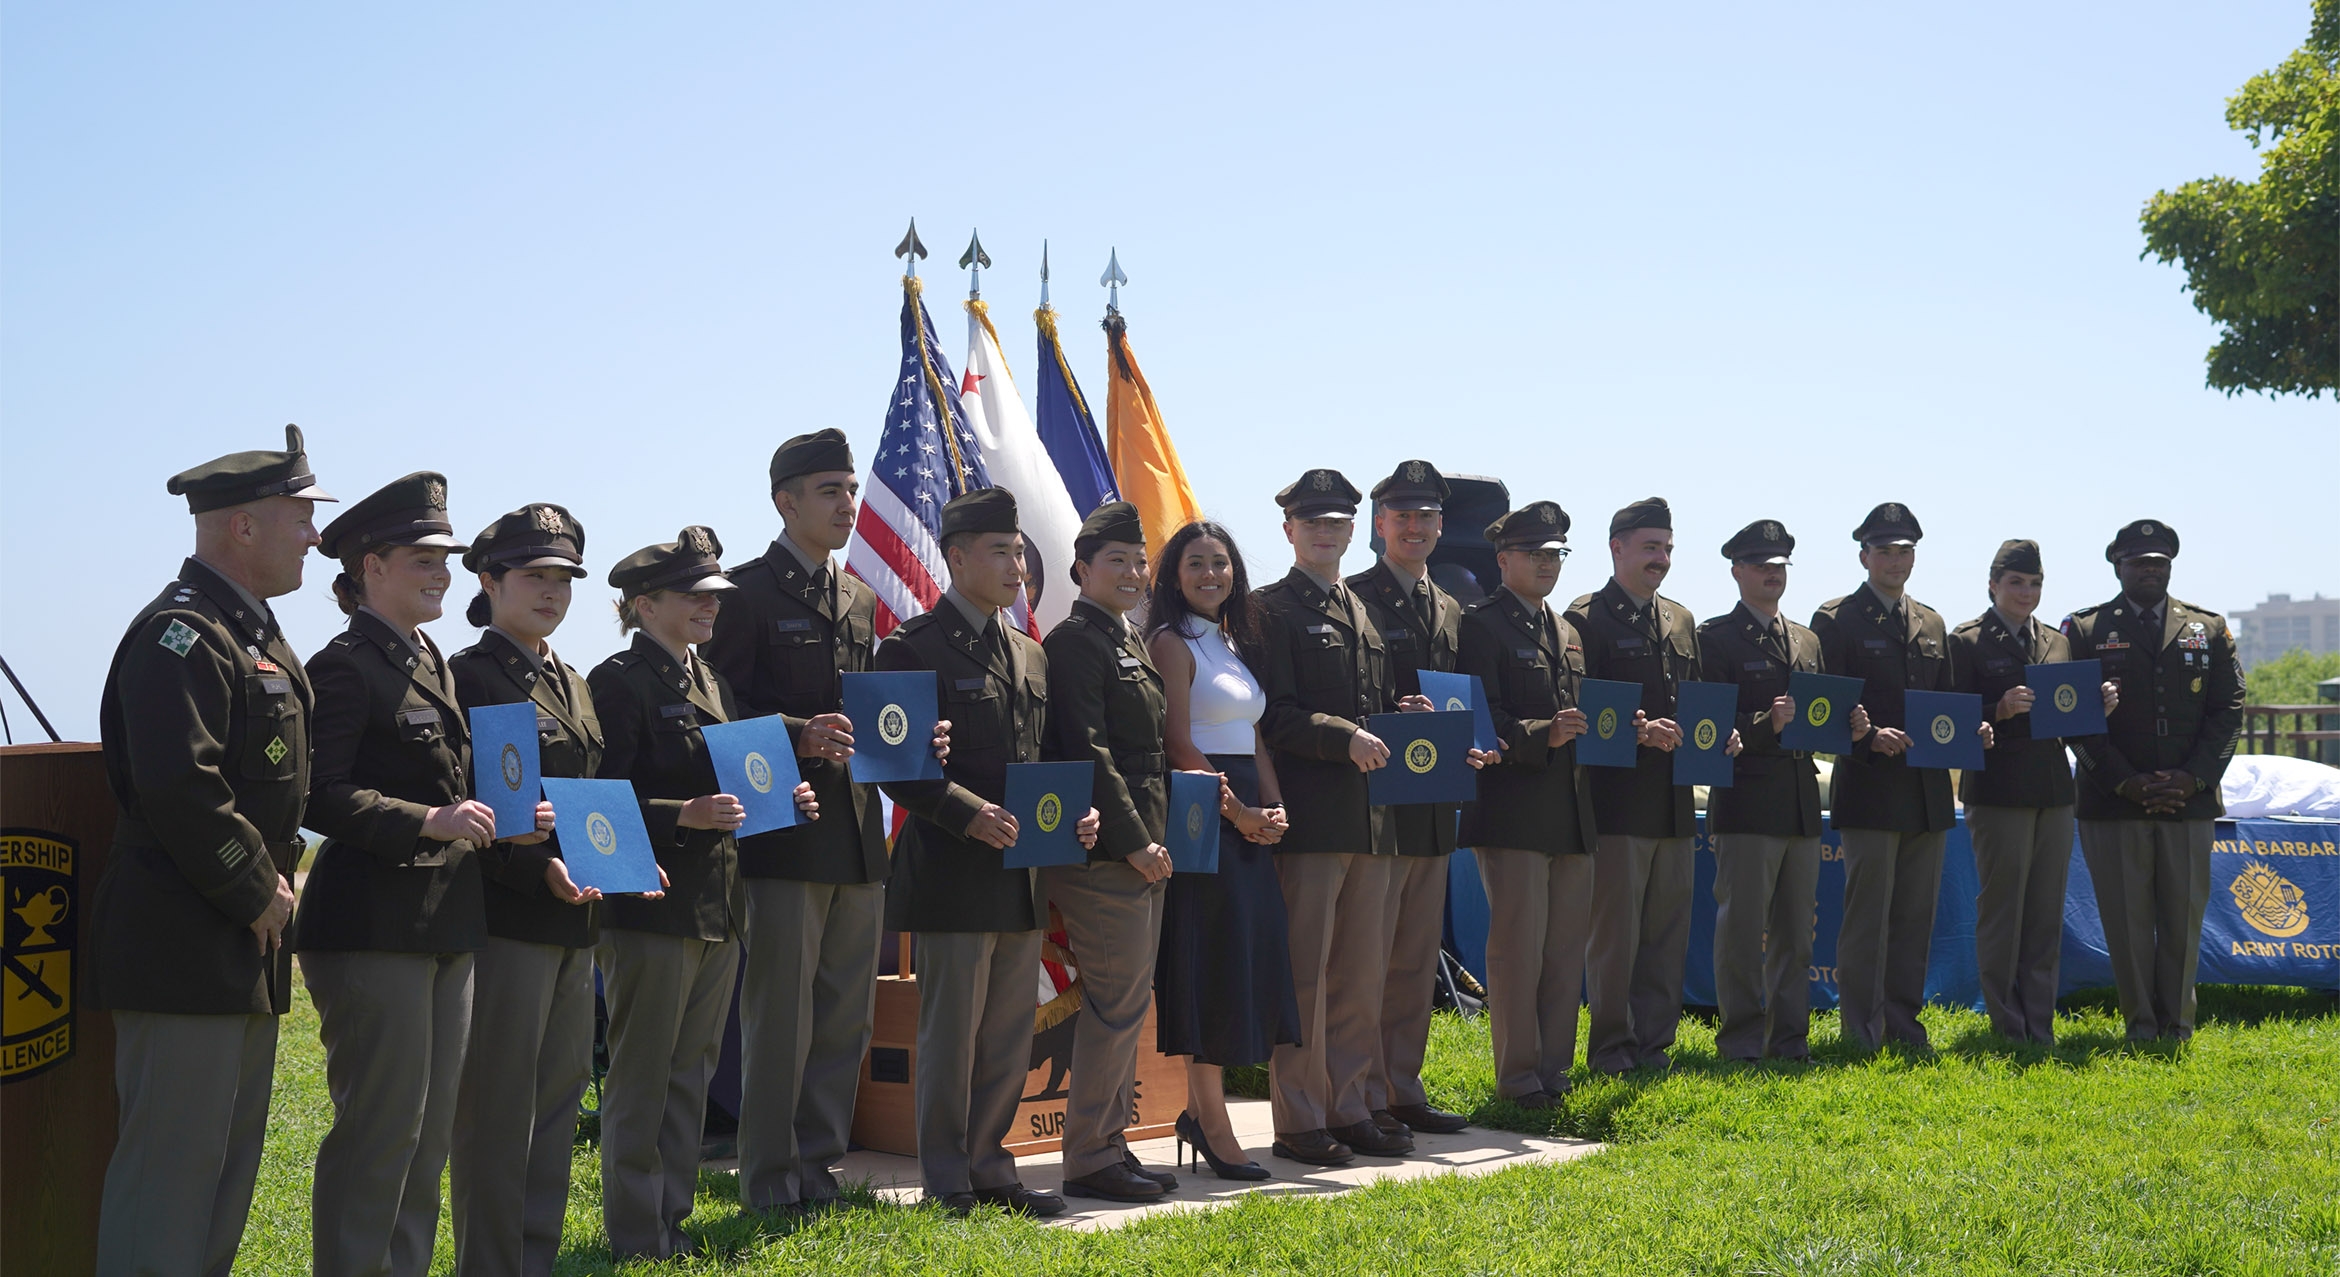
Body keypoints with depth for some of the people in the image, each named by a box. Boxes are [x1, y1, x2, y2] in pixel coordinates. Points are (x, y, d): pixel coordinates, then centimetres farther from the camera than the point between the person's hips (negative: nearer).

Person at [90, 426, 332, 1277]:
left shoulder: (255, 635, 18)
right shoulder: (181, 634, -15)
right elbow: (178, 785, -25)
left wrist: (272, 876, 10)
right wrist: (255, 893, -16)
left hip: (245, 946, 11)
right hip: (185, 949, -11)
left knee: (230, 1164, 16)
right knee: (172, 1168, -8)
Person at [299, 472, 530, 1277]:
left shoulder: (435, 666, 18)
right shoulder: (347, 666, -10)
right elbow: (318, 795, -18)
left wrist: (501, 824, 7)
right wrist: (428, 821, -24)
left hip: (446, 925, 9)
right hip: (373, 928, -9)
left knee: (432, 1127, 13)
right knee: (381, 1124, -6)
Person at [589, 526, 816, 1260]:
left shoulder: (712, 685, 17)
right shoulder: (618, 684, -9)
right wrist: (683, 815, -25)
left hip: (718, 911, 8)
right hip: (650, 911, -8)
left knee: (692, 1075, 13)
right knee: (641, 1080, 0)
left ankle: (672, 1221, 22)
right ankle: (637, 1238, 8)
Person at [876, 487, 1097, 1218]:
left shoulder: (1031, 656, 18)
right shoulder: (913, 648, -6)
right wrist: (967, 813, -23)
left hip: (1023, 877, 7)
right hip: (954, 876, -7)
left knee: (1010, 1035, 12)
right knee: (950, 1033, -1)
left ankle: (990, 1168, 21)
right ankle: (948, 1182, 8)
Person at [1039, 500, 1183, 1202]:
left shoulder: (1131, 641, 19)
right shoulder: (1074, 641, -10)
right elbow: (1086, 751, -17)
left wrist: (1153, 840, 13)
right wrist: (1133, 842, -18)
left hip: (1141, 849, 10)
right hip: (1103, 853, -10)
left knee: (1127, 1004, 12)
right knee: (1116, 1002, -7)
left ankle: (1110, 1141, 19)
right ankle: (1091, 1157, -1)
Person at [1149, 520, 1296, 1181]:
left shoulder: (1237, 644, 19)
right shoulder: (1173, 643, -6)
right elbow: (1178, 744, -13)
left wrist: (1273, 807, 3)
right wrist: (1237, 810, -13)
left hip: (1246, 818, 8)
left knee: (1252, 949, 5)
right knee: (1212, 958, -7)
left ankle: (1201, 1110, 12)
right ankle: (1212, 1123, -3)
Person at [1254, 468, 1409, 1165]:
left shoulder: (1363, 614, 21)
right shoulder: (1270, 609, -2)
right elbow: (1273, 716, -11)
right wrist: (1345, 738, -21)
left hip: (1369, 818, 7)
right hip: (1309, 815, -7)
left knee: (1361, 975, 11)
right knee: (1305, 974, -4)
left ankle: (1348, 1110, 19)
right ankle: (1300, 1123, 2)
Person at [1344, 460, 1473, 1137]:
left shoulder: (1450, 611, 18)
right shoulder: (1353, 600, -5)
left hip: (1432, 806, 8)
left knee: (1418, 957, 12)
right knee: (1366, 954, -5)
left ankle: (1404, 1091, 20)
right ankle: (1363, 1100, 1)